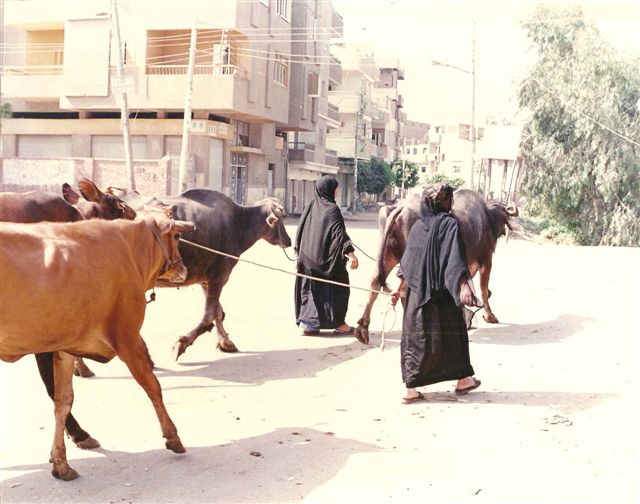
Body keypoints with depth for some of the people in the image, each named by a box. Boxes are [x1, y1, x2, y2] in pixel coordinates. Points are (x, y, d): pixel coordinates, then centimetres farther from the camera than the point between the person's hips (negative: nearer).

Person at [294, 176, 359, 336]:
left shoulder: (310, 206, 7)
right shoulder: (332, 209, -13)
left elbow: (300, 230, 12)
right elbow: (340, 232, -21)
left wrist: (300, 252, 21)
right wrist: (350, 252, -26)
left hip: (308, 258, 6)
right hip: (328, 257, -6)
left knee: (311, 289, 12)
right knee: (337, 288, 6)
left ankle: (307, 322, 9)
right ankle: (337, 323, 10)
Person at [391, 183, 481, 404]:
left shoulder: (418, 226, 8)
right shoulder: (449, 224, -9)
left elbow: (407, 262, 14)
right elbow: (455, 259, -22)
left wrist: (401, 289, 22)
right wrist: (463, 286, -28)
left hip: (416, 292, 5)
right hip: (442, 293, -5)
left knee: (416, 336, 8)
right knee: (453, 334, 12)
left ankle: (410, 389, 6)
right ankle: (462, 380, 27)